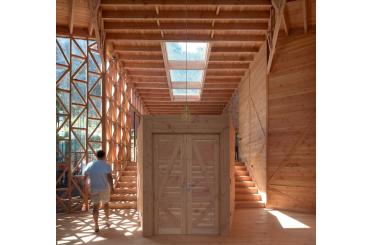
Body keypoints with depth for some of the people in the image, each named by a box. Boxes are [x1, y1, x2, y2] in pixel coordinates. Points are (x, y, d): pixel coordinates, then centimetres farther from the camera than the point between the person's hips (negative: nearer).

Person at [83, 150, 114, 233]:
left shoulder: (90, 165, 0)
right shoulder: (106, 165, -10)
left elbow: (85, 177, 4)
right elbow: (109, 177, -18)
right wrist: (112, 187, -10)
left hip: (94, 189, 1)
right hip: (105, 188, -1)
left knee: (95, 206, 4)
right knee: (106, 204, 20)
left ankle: (96, 226, 1)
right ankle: (107, 221, 33)